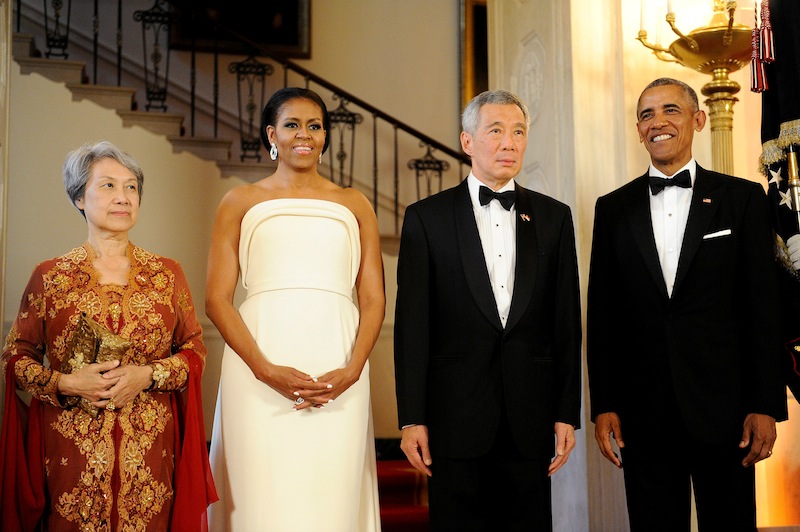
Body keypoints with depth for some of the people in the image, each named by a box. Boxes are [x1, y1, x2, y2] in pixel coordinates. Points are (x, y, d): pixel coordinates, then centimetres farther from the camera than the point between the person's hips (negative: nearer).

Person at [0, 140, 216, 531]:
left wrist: (148, 375, -11)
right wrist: (66, 383, -12)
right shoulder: (50, 277, 1)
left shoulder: (166, 274, 5)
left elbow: (194, 350, 6)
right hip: (72, 450, -1)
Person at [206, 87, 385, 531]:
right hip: (260, 369, -1)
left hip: (338, 374, 1)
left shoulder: (355, 206, 14)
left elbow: (373, 299, 8)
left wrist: (351, 371, -9)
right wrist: (266, 370, -12)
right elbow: (216, 299, 2)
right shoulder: (240, 202, 10)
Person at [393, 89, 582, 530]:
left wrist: (567, 413, 3)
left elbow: (566, 322, 7)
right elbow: (412, 324, -2)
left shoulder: (554, 217, 8)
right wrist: (412, 419, -6)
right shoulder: (427, 217, 2)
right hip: (456, 415, -2)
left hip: (530, 416, 2)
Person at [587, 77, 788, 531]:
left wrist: (766, 406, -5)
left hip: (723, 409, -1)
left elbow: (763, 308, 0)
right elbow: (602, 314, 6)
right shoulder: (614, 209, 8)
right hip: (643, 413, 2)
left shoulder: (743, 198, 2)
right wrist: (604, 405, 2)